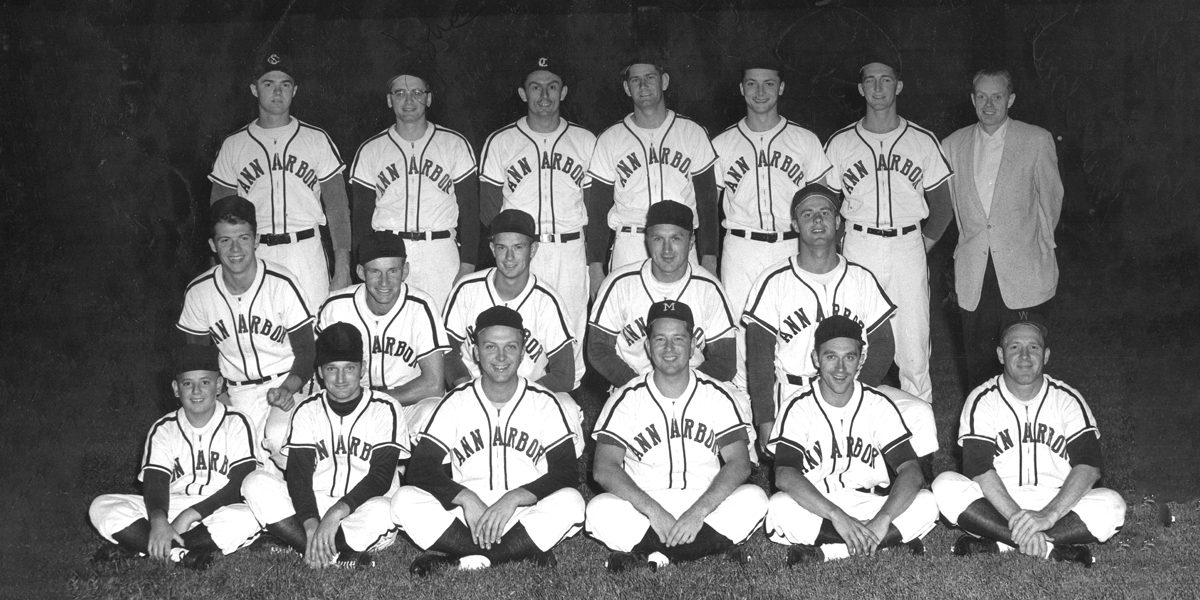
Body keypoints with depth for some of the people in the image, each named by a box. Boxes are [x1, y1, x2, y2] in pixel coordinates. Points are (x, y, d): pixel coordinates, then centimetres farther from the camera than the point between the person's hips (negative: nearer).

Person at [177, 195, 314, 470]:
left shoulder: (281, 283, -13)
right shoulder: (198, 291, -4)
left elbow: (305, 350, -7)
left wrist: (288, 389, -26)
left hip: (285, 383, -2)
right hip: (238, 391, 2)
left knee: (278, 437, -31)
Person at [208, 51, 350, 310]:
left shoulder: (317, 140, 8)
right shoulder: (233, 145, 10)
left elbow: (337, 207, 5)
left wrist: (342, 268, -5)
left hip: (306, 251, -1)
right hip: (253, 256, 1)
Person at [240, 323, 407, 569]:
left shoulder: (385, 409, -3)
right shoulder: (308, 411, 7)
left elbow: (381, 477, -11)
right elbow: (298, 473, -5)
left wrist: (336, 512, -25)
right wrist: (311, 525, -23)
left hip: (361, 514, -3)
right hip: (314, 505, 4)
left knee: (382, 512, -38)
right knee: (256, 483, -20)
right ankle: (338, 555, -27)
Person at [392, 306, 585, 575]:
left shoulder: (544, 402, 3)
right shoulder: (457, 402, 4)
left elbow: (567, 472, -6)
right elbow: (421, 467, -4)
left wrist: (514, 499, -20)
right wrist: (467, 499, -20)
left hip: (527, 516, -1)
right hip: (465, 516, 1)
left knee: (570, 502, -31)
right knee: (405, 500, -24)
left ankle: (451, 557, -25)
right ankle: (525, 551, -26)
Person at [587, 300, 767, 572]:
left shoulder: (716, 396, 4)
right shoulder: (627, 399, 1)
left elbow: (739, 464, -6)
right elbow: (604, 468, -8)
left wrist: (698, 511, -21)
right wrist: (654, 511, -22)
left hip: (706, 506, 1)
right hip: (642, 509, -1)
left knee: (754, 498, -27)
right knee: (600, 511, -30)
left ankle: (649, 553, -28)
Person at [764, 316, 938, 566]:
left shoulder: (878, 406, 0)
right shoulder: (799, 409, -5)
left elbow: (912, 472, -11)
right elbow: (784, 475, -20)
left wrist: (882, 520, -29)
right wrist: (837, 516, -33)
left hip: (871, 508, 2)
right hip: (815, 512, -2)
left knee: (926, 504, -24)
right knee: (779, 507, -33)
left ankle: (823, 553, -24)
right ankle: (895, 537, -25)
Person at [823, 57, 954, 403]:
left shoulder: (922, 141, 5)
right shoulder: (840, 144, 4)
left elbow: (942, 206, 12)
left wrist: (923, 246, 4)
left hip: (909, 248, 0)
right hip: (858, 248, 0)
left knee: (914, 347, -1)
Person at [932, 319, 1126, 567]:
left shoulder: (1067, 400, 1)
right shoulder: (982, 400, -2)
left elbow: (1090, 465, -11)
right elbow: (979, 468, -14)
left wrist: (1048, 515, -26)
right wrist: (1016, 517, -28)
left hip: (1057, 502, 1)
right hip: (997, 504, -1)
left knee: (1112, 505, -26)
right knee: (945, 486, -28)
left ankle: (999, 545, -27)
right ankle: (1053, 550, -31)